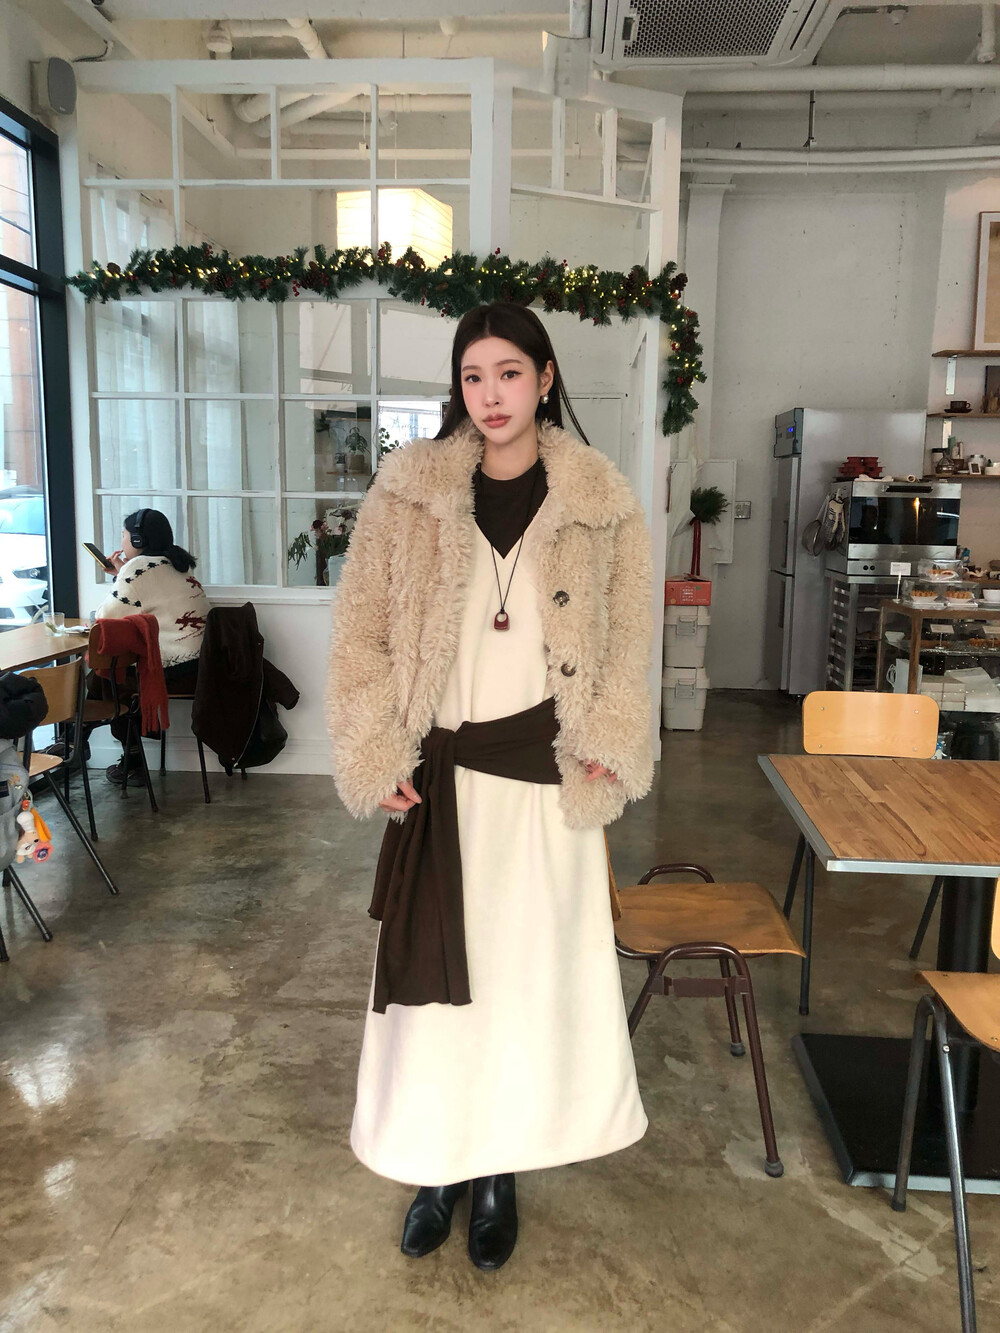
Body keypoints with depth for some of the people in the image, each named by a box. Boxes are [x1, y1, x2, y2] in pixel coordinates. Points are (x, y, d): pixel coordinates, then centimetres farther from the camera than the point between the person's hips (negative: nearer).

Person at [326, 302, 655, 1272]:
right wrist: (377, 754, -7)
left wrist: (607, 751, -5)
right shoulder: (408, 490, -1)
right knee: (434, 967, 8)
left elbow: (626, 639, 6)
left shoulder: (600, 499, 0)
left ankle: (500, 1168, 30)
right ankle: (438, 1165, 29)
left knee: (531, 968, 10)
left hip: (546, 772, 0)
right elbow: (360, 630, 0)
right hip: (441, 771, 0)